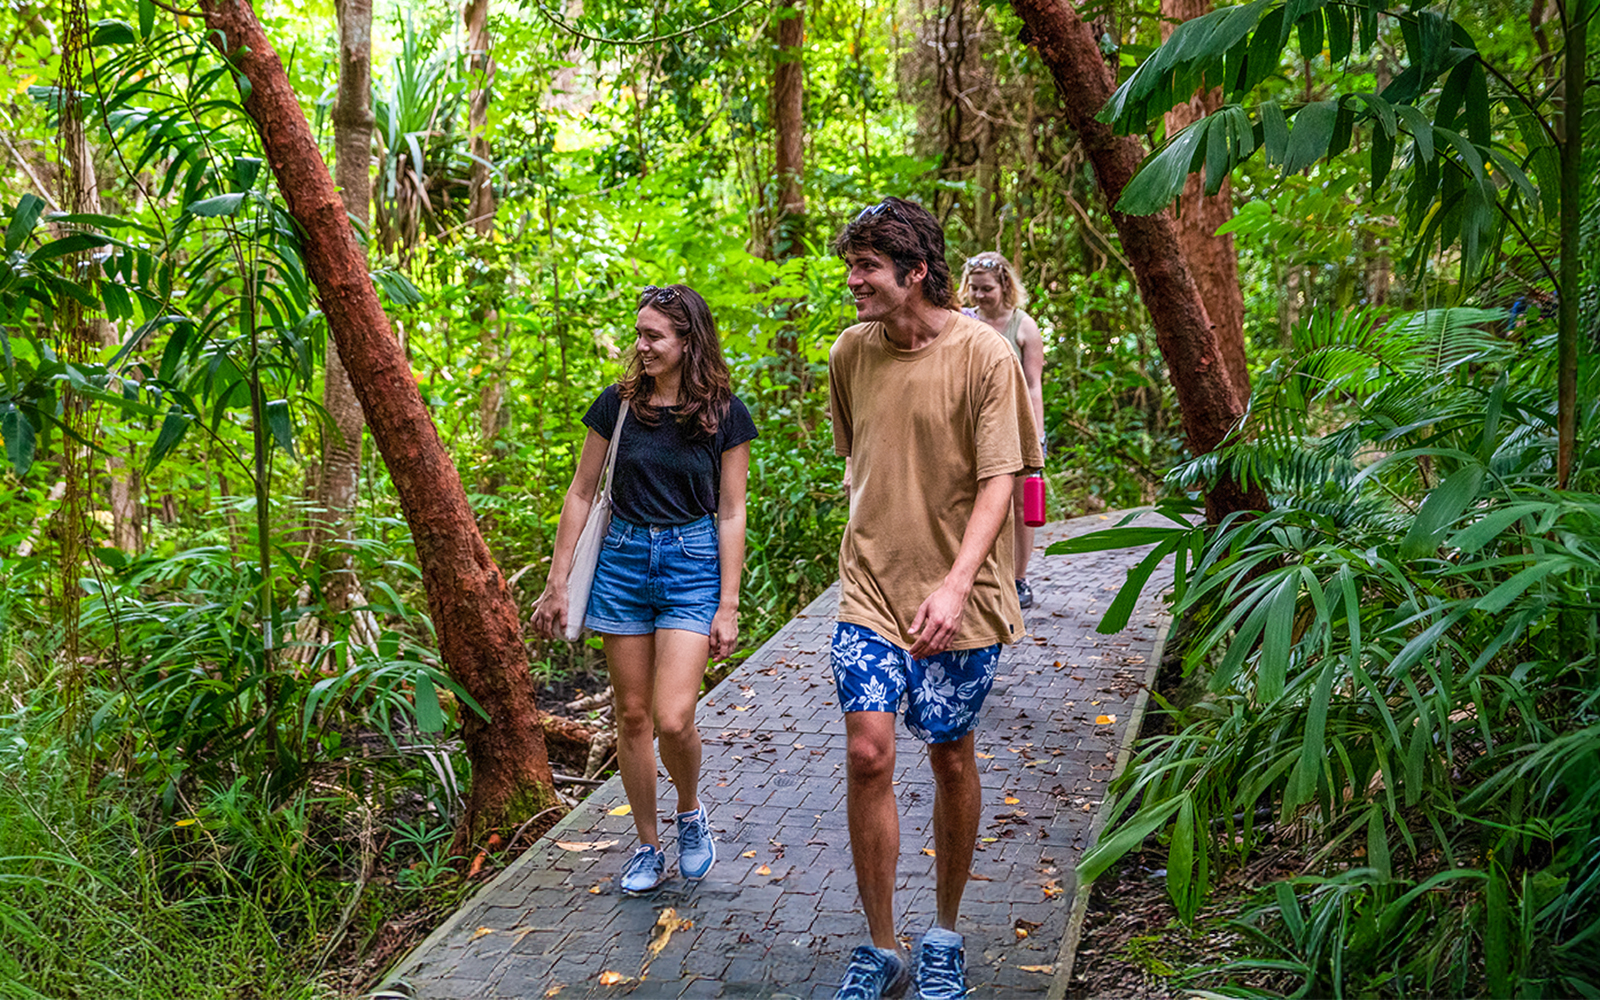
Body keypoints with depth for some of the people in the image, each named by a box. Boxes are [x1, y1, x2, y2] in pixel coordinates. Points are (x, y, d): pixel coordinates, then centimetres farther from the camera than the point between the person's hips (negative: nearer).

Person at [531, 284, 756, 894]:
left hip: (693, 564, -2)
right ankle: (648, 846, 24)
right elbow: (581, 494, 7)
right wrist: (556, 584, 5)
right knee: (632, 715, 7)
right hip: (623, 559, 3)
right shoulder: (618, 403, 1)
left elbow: (730, 512, -1)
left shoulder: (723, 412, -3)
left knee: (673, 719, -12)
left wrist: (728, 605, -4)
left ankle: (691, 812, 19)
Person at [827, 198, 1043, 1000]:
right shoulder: (850, 353, 3)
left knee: (951, 758, 8)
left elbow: (998, 483, -14)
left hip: (957, 596, -2)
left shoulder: (984, 355, -11)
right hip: (869, 587, 3)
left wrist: (954, 585, -26)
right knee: (867, 752, -8)